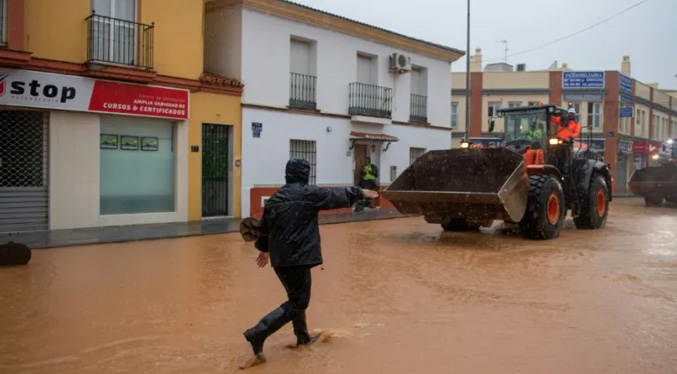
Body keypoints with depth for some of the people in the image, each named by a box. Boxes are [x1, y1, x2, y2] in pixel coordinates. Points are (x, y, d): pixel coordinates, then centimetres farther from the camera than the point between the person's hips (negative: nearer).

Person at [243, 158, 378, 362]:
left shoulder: (275, 198, 10)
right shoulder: (309, 193, -8)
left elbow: (264, 226, 19)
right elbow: (339, 195, 2)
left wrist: (264, 249, 34)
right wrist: (361, 192, 19)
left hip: (279, 258, 8)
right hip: (298, 257, -8)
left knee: (296, 296, 23)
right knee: (298, 302, -2)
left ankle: (302, 336, 35)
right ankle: (258, 333, -13)